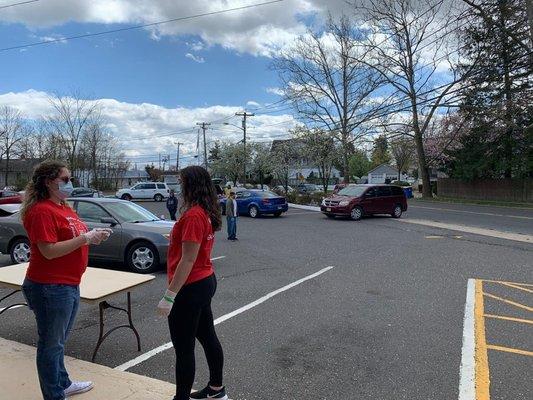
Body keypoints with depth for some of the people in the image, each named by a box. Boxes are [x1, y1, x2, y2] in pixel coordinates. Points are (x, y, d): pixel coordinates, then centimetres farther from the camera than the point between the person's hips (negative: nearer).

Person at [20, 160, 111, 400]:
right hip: (50, 288, -9)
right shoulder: (42, 211, -18)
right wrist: (86, 238, -23)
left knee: (58, 341, 23)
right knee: (51, 344, 7)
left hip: (69, 285, 9)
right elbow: (49, 251, -25)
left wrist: (93, 235, -1)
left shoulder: (64, 207, 11)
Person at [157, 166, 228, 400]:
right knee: (208, 337, 21)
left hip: (190, 288, -10)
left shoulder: (193, 215, -21)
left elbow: (188, 260, -24)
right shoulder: (207, 212, 6)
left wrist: (169, 296, -22)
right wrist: (177, 237, 20)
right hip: (205, 282, 10)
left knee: (184, 348, 4)